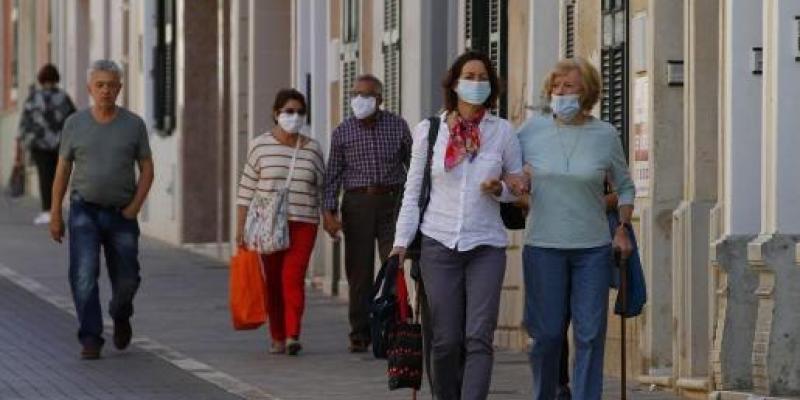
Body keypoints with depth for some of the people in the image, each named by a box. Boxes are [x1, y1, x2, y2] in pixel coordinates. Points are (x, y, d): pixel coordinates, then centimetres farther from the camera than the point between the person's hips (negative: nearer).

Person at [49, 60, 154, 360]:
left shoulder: (134, 125, 2)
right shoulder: (75, 124, 2)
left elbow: (147, 169, 5)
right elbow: (62, 171, 6)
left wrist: (135, 206, -7)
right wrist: (55, 214, 3)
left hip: (122, 214, 1)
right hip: (85, 211, -1)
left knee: (126, 279, 6)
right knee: (84, 276, -14)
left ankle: (120, 316, 38)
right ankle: (91, 340, -12)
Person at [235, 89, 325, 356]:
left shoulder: (312, 150, 9)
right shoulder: (261, 146, 4)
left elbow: (322, 189, 14)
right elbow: (246, 190, 4)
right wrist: (241, 227, 0)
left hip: (303, 225, 0)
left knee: (293, 277, -13)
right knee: (273, 281, 3)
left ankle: (293, 336, -19)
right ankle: (277, 337, 13)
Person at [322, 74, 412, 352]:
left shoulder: (397, 127, 5)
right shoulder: (342, 132, 6)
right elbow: (333, 174, 7)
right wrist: (329, 211, -2)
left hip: (391, 201, -1)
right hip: (357, 202, 1)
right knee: (359, 270, 2)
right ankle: (360, 334, 7)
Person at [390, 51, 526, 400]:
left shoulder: (502, 132, 5)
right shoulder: (429, 130, 6)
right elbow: (413, 191, 8)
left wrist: (500, 189, -9)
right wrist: (401, 241, 0)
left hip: (486, 246, 0)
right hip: (439, 243, 0)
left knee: (479, 338, -10)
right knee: (446, 340, 1)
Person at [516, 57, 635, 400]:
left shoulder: (605, 135, 3)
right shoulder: (532, 130, 1)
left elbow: (624, 187, 16)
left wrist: (623, 228, 5)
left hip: (593, 248, 0)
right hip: (543, 245, 0)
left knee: (590, 334, -2)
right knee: (547, 333, 2)